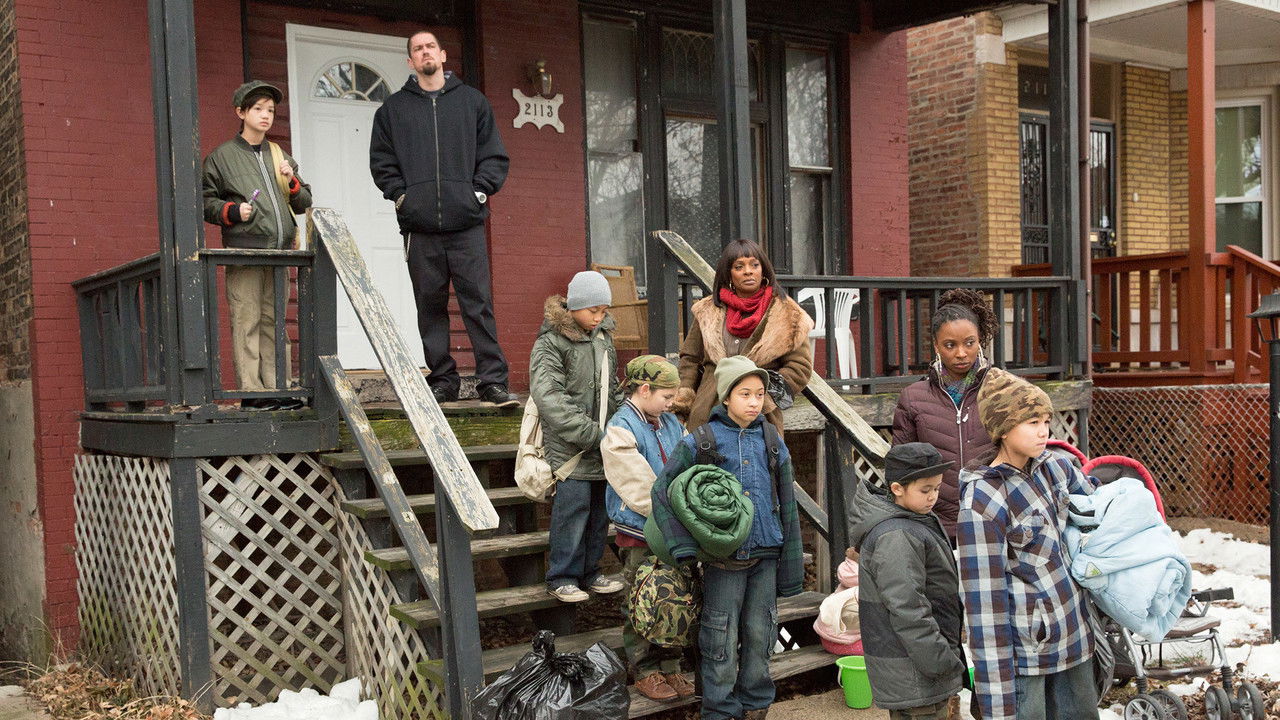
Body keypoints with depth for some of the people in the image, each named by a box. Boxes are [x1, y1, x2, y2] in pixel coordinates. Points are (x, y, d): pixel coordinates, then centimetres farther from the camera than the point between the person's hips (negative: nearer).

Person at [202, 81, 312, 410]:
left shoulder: (281, 157, 21)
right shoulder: (222, 156, 7)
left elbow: (304, 203, 20)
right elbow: (205, 201, 6)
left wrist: (292, 183, 1)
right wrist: (233, 211, -11)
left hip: (279, 253, 5)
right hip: (244, 251, -4)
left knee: (274, 321, 5)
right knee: (247, 321, -7)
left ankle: (277, 389, 8)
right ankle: (251, 391, -6)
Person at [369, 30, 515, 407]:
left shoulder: (473, 101, 12)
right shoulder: (393, 108, 13)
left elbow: (494, 156, 10)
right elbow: (381, 161, 12)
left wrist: (480, 191, -2)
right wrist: (400, 195, -1)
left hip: (467, 223, -1)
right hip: (419, 225, 1)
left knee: (479, 303, -5)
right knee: (430, 306, 4)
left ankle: (493, 380, -3)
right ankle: (443, 380, 11)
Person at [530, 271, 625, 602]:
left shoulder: (604, 337, 13)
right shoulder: (551, 343, -11)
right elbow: (548, 398, -19)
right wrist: (590, 433, -21)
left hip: (602, 444, 7)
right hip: (570, 449, -7)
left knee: (599, 510, 12)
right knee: (572, 509, -5)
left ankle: (589, 571, 25)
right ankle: (563, 577, 8)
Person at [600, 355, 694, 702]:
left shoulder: (671, 424, 10)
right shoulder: (620, 431, -14)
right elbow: (640, 490, -20)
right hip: (640, 534, -7)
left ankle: (670, 665, 27)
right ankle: (645, 671, 17)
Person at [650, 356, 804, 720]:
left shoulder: (772, 441, 5)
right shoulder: (701, 442, -6)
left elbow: (787, 504, 9)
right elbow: (662, 490, -4)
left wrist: (791, 565, 8)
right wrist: (683, 545, -13)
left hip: (766, 555, 3)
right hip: (723, 558, -3)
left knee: (760, 634, 12)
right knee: (722, 639, 3)